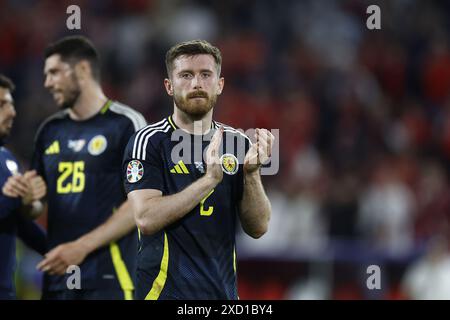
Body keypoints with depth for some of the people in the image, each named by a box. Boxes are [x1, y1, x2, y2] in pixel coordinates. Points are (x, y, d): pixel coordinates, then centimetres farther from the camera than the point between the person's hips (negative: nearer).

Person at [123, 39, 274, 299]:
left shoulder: (237, 143, 7)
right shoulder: (149, 142, -6)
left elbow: (258, 228, 3)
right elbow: (146, 219, -18)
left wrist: (252, 173, -13)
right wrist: (209, 179, -21)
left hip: (223, 290, 4)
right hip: (166, 291, -4)